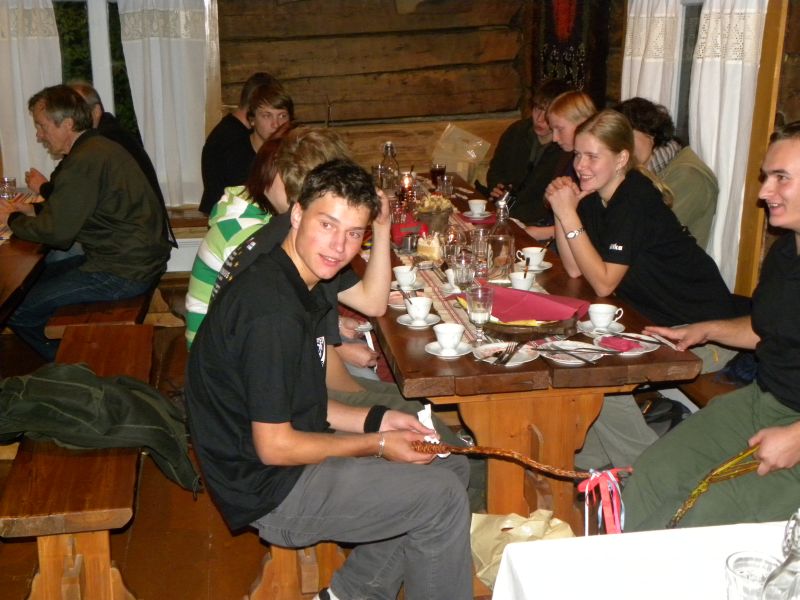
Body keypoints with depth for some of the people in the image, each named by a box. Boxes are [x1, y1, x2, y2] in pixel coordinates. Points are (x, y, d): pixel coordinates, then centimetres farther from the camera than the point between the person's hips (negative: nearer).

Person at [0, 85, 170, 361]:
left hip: (124, 273, -11)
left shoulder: (86, 161, -20)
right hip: (137, 258, 11)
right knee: (36, 279, 20)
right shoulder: (99, 147, 13)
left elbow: (56, 232, -19)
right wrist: (31, 211, 10)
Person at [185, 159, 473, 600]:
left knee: (450, 467, 13)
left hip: (293, 453, 10)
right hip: (272, 490, -10)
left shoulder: (299, 286, 5)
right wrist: (377, 445, -13)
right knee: (443, 499, -11)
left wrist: (374, 420, 3)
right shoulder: (272, 312, -26)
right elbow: (274, 445, -23)